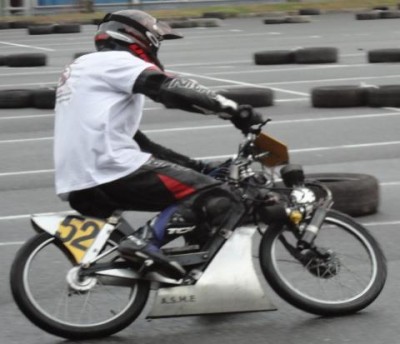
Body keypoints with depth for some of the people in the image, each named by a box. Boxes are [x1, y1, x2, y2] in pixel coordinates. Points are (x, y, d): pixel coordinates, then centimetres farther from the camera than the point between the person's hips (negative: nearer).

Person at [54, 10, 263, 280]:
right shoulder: (115, 61, 3)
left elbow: (137, 141, 31)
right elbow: (172, 89, -14)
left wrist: (194, 166, 26)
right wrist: (233, 109, -12)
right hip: (112, 170, -10)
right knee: (222, 200, -12)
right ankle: (146, 240, -28)